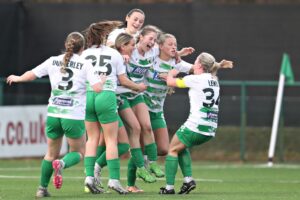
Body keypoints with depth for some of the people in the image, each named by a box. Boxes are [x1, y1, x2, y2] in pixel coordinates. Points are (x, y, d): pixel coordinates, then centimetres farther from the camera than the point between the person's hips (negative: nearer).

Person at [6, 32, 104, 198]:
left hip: (53, 114, 3)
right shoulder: (85, 65, -3)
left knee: (51, 154, 20)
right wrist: (102, 79, 11)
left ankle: (42, 188, 15)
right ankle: (62, 164, -19)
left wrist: (16, 78, 32)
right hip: (74, 116, -3)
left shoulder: (54, 61, 6)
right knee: (78, 153, 13)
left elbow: (31, 75, 12)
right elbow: (97, 88, -11)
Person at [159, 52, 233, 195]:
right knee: (181, 148, 25)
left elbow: (170, 82, 3)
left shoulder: (195, 79, -6)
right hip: (211, 130, 7)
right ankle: (188, 179, 10)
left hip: (195, 125, -7)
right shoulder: (214, 80, 15)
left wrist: (171, 74, 23)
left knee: (173, 150, 8)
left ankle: (169, 187, 0)